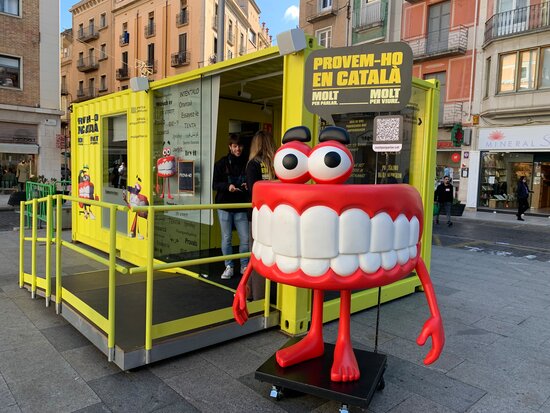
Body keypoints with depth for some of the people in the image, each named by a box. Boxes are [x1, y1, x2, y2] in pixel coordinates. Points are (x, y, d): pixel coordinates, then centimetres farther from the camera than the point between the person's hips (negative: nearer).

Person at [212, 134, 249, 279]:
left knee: (245, 238, 2)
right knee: (226, 238, 7)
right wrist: (227, 186, -19)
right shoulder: (221, 163, -1)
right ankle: (229, 267, 21)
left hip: (241, 207, 0)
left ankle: (244, 266, 20)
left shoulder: (246, 163, 0)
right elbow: (215, 185, -1)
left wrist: (248, 186, -13)